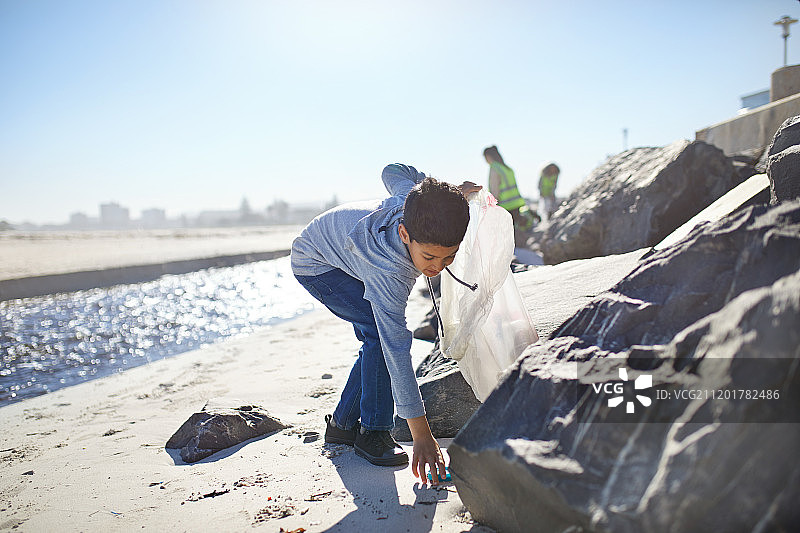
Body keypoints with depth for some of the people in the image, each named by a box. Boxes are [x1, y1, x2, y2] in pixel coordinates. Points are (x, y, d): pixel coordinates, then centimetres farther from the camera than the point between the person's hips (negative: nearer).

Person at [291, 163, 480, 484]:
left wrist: (454, 193, -6)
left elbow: (393, 171, -5)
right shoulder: (388, 272, -44)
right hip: (316, 264, -8)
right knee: (382, 336, -23)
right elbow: (398, 351, -42)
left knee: (379, 340, 3)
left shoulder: (416, 200, -29)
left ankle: (343, 424, 19)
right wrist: (422, 436, -40)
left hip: (344, 246, 8)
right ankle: (374, 433, -8)